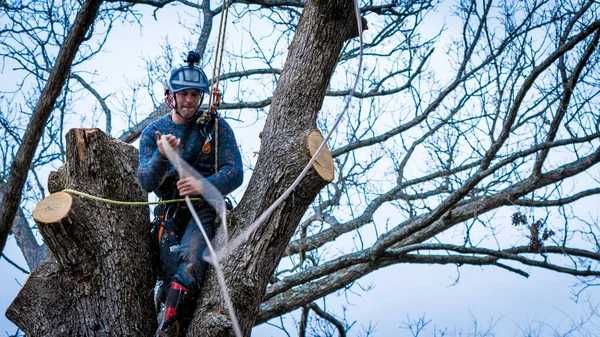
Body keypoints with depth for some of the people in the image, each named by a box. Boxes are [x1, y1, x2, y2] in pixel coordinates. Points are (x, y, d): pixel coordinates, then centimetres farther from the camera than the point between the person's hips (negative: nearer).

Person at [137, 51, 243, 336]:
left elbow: (234, 173, -7)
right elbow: (146, 182, -3)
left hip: (205, 208, -3)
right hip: (169, 213, 3)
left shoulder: (216, 127, 1)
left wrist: (204, 185, -27)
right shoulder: (153, 132, 8)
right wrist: (161, 156, -23)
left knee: (190, 262, -27)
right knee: (170, 271, -15)